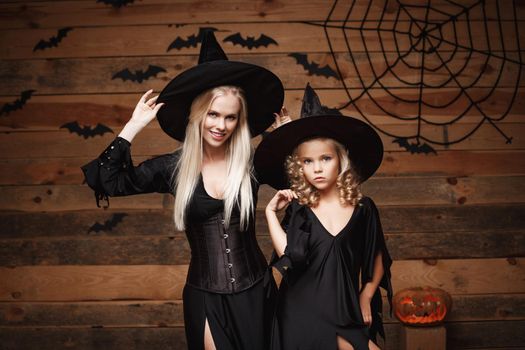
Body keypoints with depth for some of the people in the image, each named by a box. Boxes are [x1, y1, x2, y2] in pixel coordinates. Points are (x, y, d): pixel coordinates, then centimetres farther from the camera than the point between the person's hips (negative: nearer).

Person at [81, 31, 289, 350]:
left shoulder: (253, 162, -5)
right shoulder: (173, 167, -5)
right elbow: (106, 181, -7)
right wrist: (133, 127, -9)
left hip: (255, 293, 1)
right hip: (205, 297, 0)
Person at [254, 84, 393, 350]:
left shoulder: (363, 208, 1)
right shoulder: (298, 210, -3)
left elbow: (377, 259, 12)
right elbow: (290, 257, -20)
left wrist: (366, 297, 5)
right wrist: (271, 212, -13)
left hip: (347, 311, 3)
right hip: (306, 313, -3)